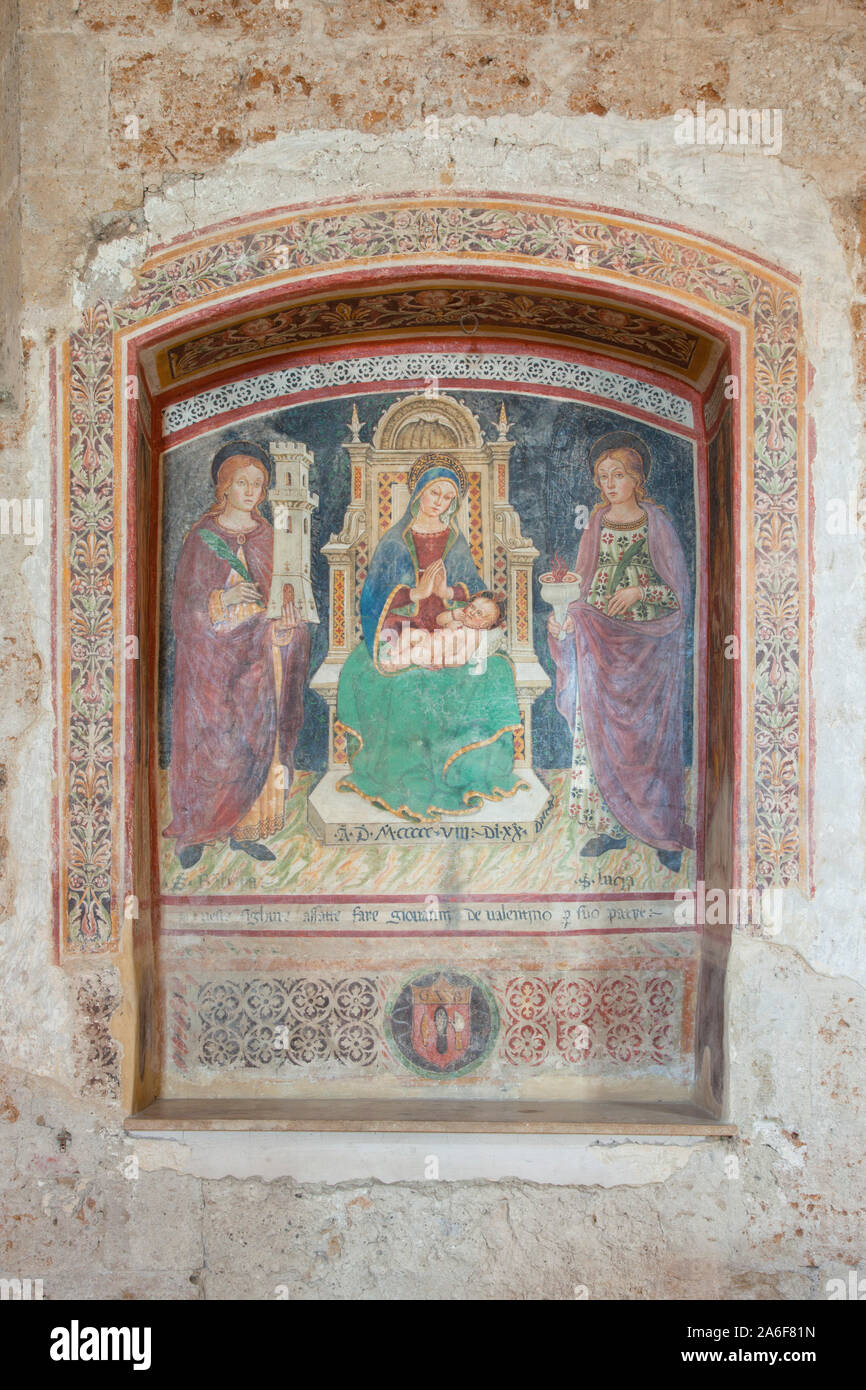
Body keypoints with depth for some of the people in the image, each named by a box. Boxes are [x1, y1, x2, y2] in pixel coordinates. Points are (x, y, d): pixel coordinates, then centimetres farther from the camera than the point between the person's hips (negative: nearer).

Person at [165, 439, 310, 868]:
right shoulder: (201, 537, -1)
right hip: (211, 651, -4)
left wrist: (284, 622, -8)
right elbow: (184, 603, -5)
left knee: (259, 739, 1)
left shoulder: (267, 537, 10)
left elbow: (283, 595, 13)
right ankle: (192, 832, 7)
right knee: (211, 740, -5)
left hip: (257, 651, 4)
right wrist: (223, 598, -22)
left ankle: (245, 829, 11)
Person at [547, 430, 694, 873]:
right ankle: (611, 826, 14)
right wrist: (568, 617, -7)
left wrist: (640, 592, -18)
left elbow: (680, 592, -2)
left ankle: (664, 831, 9)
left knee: (647, 733, -2)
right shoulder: (597, 524, 9)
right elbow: (584, 585, 11)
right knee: (599, 731, 3)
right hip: (600, 643, 4)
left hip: (646, 645, -4)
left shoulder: (655, 524, -3)